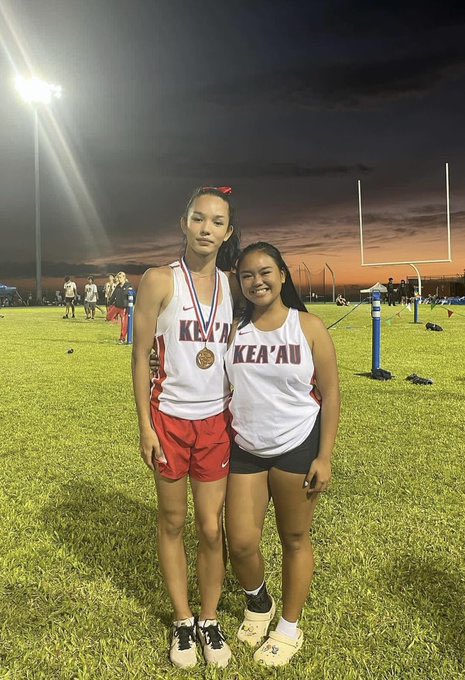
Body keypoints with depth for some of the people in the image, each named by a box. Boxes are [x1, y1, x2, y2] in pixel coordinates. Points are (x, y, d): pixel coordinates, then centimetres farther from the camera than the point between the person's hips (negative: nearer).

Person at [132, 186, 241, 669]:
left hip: (217, 421, 3)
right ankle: (183, 621, 33)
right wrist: (145, 426, -8)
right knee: (172, 521, 13)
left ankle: (210, 620, 32)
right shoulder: (160, 281, -8)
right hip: (170, 419, -2)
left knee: (212, 527, 9)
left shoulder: (232, 286, 4)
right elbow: (140, 357, -7)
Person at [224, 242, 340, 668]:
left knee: (295, 540, 12)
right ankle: (258, 602, 39)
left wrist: (324, 457, -9)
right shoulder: (234, 330, -1)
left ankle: (289, 628, 35)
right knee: (240, 544, 5)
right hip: (245, 451, 3)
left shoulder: (308, 326, -7)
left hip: (297, 448, -2)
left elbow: (330, 394, -6)